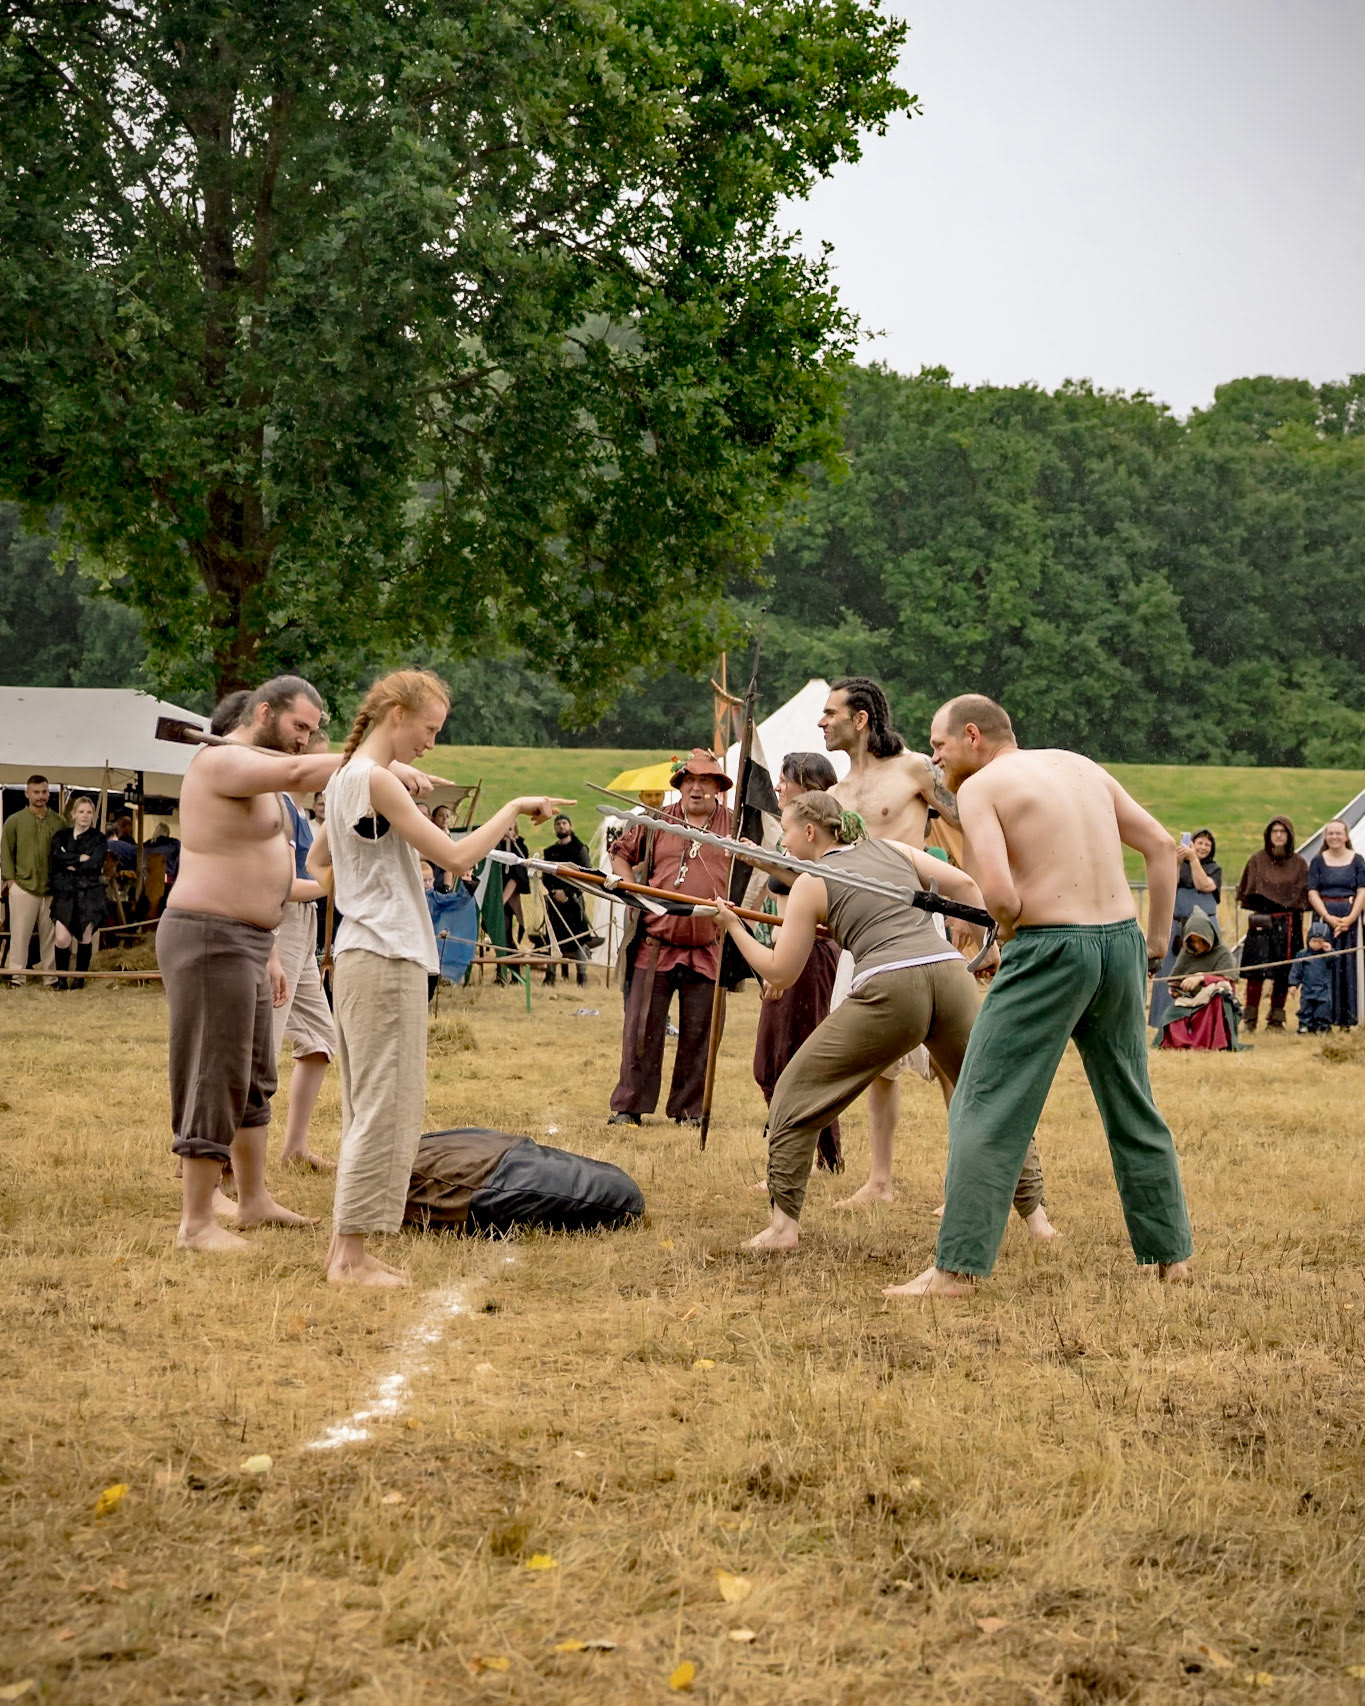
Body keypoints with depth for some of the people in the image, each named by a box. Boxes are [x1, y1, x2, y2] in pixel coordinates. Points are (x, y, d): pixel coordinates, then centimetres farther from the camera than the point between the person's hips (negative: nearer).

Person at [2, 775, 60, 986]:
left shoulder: (59, 822, 8)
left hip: (52, 889, 2)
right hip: (23, 887, -2)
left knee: (50, 935, 5)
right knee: (20, 934, -2)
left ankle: (51, 977, 11)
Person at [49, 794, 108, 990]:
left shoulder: (98, 839, 5)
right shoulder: (61, 836, 10)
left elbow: (95, 864, -10)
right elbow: (56, 856, -9)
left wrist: (70, 863, -6)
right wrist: (81, 858, -13)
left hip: (89, 893, -1)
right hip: (65, 894, 1)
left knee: (85, 937, 1)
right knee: (62, 938, -10)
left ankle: (80, 977, 13)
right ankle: (61, 978, 5)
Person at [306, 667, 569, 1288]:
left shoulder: (346, 778, 15)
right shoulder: (376, 779, -15)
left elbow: (318, 861, 31)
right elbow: (456, 857, -18)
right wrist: (515, 809, -9)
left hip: (359, 954, 10)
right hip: (387, 962, -10)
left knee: (368, 1109, 14)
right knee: (386, 1108, -7)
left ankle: (347, 1246, 18)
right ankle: (352, 1256, -5)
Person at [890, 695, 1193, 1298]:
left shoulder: (980, 787, -3)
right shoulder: (1082, 767, 16)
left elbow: (1000, 895, -17)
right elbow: (1162, 845, 14)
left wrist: (1008, 932, 3)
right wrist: (1158, 938, 16)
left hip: (1049, 952, -7)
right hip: (1122, 939, 7)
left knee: (985, 1109, -1)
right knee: (1134, 1108, 19)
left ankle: (955, 1269, -5)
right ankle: (1171, 1255, 24)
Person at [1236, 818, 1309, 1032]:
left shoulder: (1298, 864, 9)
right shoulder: (1257, 861, 6)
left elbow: (1304, 895, 8)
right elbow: (1248, 893, 5)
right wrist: (1255, 911, -8)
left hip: (1289, 924, 1)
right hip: (1262, 921, -1)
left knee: (1282, 974, 1)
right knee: (1256, 972, -10)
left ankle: (1276, 1018, 10)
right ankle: (1251, 1018, -5)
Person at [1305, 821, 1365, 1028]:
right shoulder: (1318, 861, 7)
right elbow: (1313, 892, 1)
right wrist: (1328, 917, -12)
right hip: (1323, 916, 0)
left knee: (1347, 966, -2)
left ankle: (1346, 1019, 1)